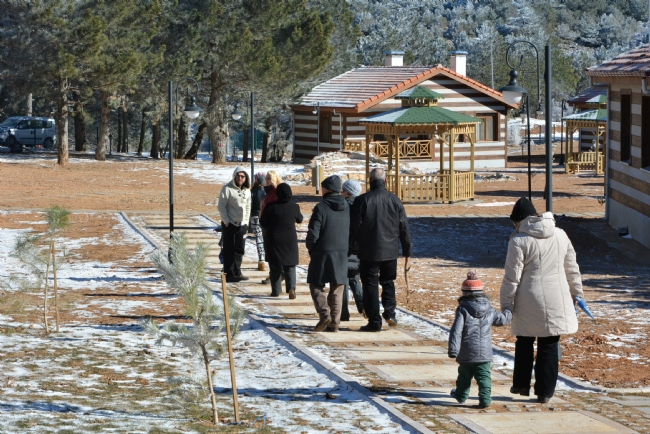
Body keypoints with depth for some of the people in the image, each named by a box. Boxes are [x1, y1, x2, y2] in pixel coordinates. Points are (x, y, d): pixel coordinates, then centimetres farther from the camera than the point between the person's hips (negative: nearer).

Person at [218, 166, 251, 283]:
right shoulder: (228, 188, -10)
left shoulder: (247, 191, 9)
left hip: (242, 225, 6)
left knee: (240, 250, 9)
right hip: (230, 224, -6)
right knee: (229, 250, -2)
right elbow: (222, 206, -11)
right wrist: (226, 221, -14)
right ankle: (229, 274, 0)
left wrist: (246, 221, 10)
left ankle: (237, 272, 18)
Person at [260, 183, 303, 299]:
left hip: (274, 240, -1)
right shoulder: (294, 207, -7)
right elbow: (300, 219, 12)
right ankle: (291, 288, -15)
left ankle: (276, 290, 15)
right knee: (290, 266, 5)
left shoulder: (271, 207, -12)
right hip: (290, 240, 1)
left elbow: (263, 222, -3)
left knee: (275, 267, 11)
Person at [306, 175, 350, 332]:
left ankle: (324, 314, -11)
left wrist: (310, 249, 3)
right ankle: (334, 323, 9)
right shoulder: (347, 208, 4)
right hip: (342, 254, 5)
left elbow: (313, 233, -13)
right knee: (337, 290, 10)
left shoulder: (321, 208, -13)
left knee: (316, 285, 8)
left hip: (322, 253, -5)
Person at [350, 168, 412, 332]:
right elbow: (404, 228, 3)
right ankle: (390, 312, 4)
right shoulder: (395, 200, 0)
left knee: (370, 286, 4)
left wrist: (353, 248, 8)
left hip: (368, 252, -3)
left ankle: (374, 321, 3)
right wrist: (408, 252, 10)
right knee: (388, 282, 20)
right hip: (390, 251, 3)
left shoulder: (362, 201, -9)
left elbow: (354, 227, -6)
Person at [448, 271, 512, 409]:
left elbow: (456, 331, -15)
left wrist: (453, 349, -15)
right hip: (484, 353, 1)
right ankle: (485, 398, -9)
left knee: (464, 375, 16)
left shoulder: (463, 310, -9)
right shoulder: (489, 310, 1)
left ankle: (461, 395, 32)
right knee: (483, 376, 2)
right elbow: (502, 319, 15)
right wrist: (508, 314, 39)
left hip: (466, 353, -1)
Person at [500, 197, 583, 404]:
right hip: (556, 301, 3)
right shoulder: (560, 235, 3)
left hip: (529, 303, -3)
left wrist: (506, 305, -4)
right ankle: (545, 391, 9)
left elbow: (512, 277, -11)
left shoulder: (519, 241, -12)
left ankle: (521, 384, 25)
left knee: (524, 343, 16)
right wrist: (576, 292, 25)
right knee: (549, 345, 8)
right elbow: (572, 269, 13)